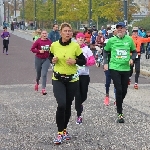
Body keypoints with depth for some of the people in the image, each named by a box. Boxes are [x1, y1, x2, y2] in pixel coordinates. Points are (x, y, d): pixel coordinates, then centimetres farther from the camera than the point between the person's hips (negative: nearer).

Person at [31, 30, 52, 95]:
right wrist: (39, 51, -19)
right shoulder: (38, 41, -10)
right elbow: (32, 49, -8)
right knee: (38, 73, 16)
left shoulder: (49, 41, -2)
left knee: (44, 74, -10)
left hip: (46, 59, 0)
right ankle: (37, 82, 48)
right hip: (38, 59, 0)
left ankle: (43, 89, -8)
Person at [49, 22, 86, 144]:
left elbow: (83, 61, 1)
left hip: (72, 80, 1)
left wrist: (75, 61, -18)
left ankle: (64, 129, 32)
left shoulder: (75, 46, -7)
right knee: (61, 105, -18)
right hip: (58, 79, -1)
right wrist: (53, 60, -8)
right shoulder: (54, 45, -4)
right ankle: (60, 133, -5)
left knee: (68, 106, 11)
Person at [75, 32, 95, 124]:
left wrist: (85, 62, -15)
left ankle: (79, 104, 41)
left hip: (85, 75, 1)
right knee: (77, 95, -6)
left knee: (84, 95, 4)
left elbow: (93, 61, 0)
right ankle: (79, 116, 0)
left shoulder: (87, 49, 4)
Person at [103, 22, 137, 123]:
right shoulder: (111, 40, -2)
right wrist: (105, 63, 4)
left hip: (126, 68, 2)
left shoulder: (129, 39, 0)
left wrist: (132, 59, -6)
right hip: (114, 68, -2)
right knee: (119, 90, -8)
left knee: (124, 91, 10)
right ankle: (120, 114, -4)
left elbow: (134, 51, 13)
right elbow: (106, 51, 12)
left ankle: (119, 104, 39)